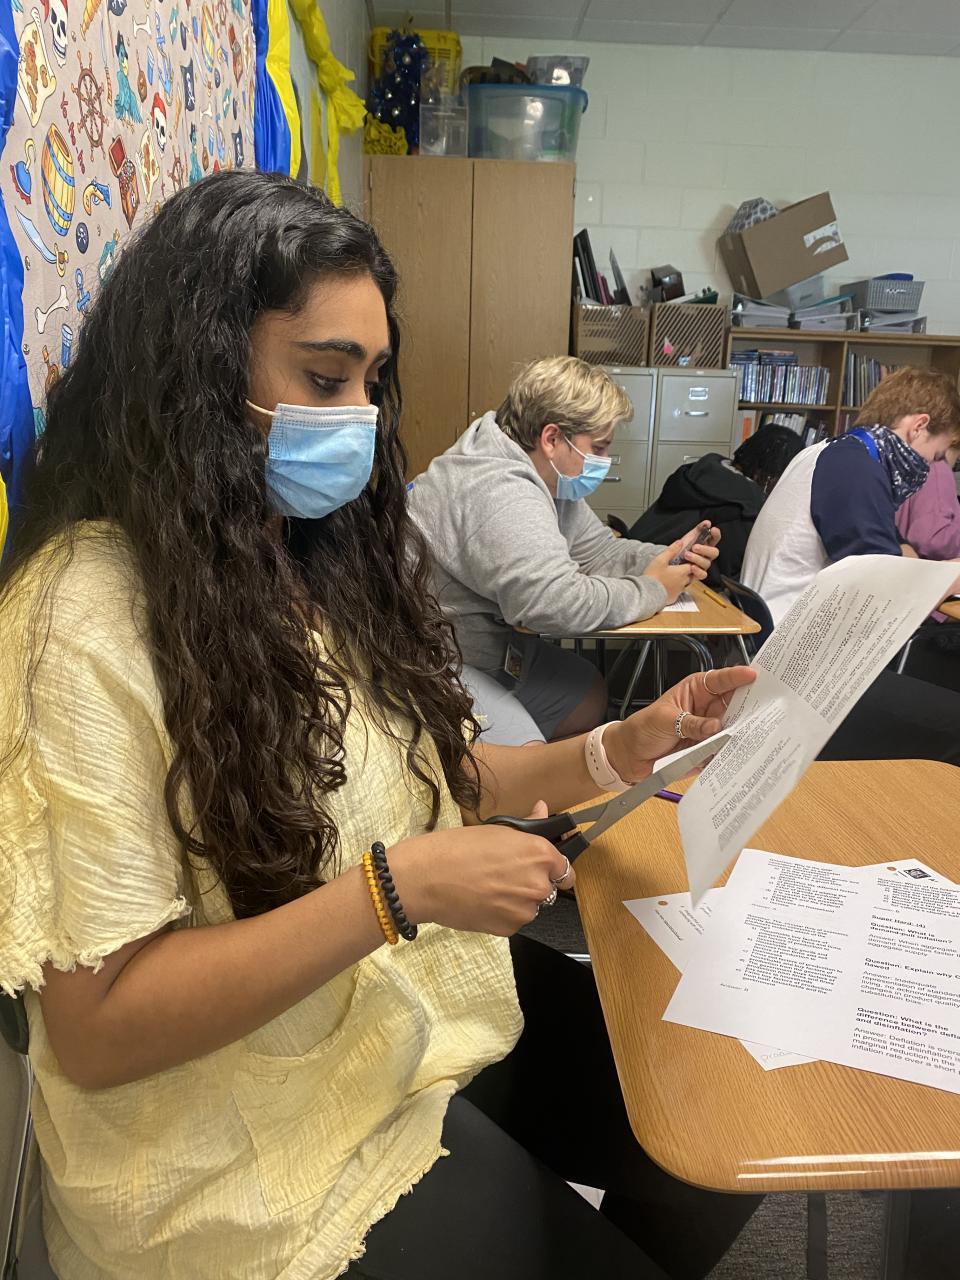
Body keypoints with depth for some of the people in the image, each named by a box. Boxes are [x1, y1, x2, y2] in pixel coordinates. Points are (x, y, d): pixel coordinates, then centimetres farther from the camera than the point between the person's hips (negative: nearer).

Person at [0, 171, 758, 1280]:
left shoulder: (329, 550, 2)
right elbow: (92, 1028, -23)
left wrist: (616, 753, -4)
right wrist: (397, 889, -28)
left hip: (432, 1000, 7)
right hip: (259, 1151, -6)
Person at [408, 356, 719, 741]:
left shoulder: (548, 478, 5)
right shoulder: (500, 494, -28)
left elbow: (597, 549, 11)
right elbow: (558, 603, -36)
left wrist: (667, 557, -6)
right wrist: (651, 590, -20)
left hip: (493, 638, 10)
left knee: (590, 694, 12)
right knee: (586, 700, -3)